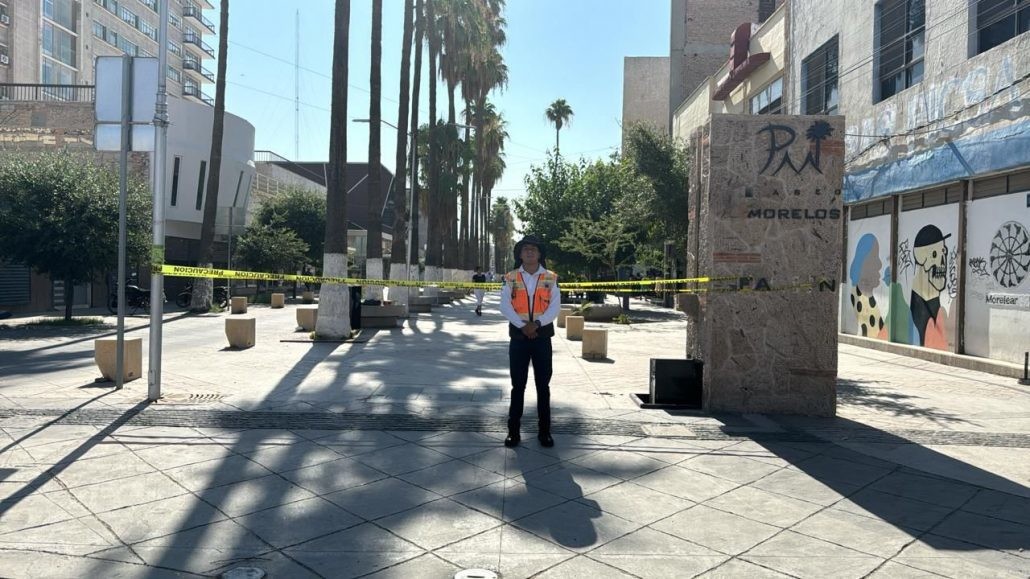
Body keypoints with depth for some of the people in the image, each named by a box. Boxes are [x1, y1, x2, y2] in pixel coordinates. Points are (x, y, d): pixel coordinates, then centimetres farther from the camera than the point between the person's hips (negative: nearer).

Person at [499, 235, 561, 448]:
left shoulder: (550, 278, 4)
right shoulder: (511, 278, 4)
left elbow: (555, 306, -5)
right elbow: (505, 306, -5)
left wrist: (537, 323, -18)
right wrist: (522, 325, -17)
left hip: (542, 336, 0)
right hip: (518, 336, 0)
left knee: (543, 384, 6)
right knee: (518, 385, 5)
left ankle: (544, 430, 14)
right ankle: (513, 430, 12)